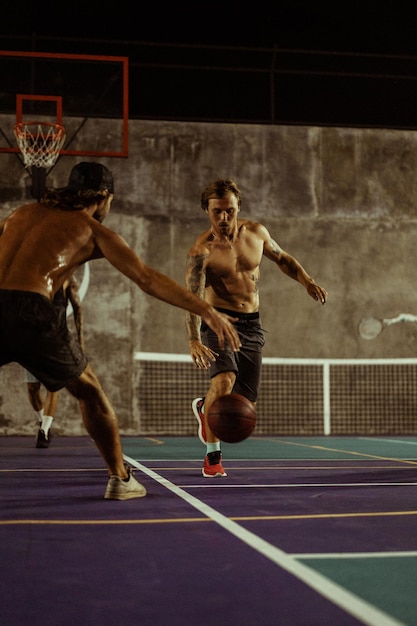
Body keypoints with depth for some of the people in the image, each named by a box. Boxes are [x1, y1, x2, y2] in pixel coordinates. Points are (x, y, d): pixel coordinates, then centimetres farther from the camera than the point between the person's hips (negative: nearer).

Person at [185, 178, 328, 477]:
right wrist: (194, 341, -44)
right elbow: (193, 298, -29)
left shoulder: (256, 232, -2)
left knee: (245, 402, 5)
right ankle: (213, 456, -15)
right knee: (224, 378, -31)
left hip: (251, 324, 5)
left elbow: (283, 259, 17)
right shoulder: (202, 250, -18)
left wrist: (308, 282, -1)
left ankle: (205, 408, 40)